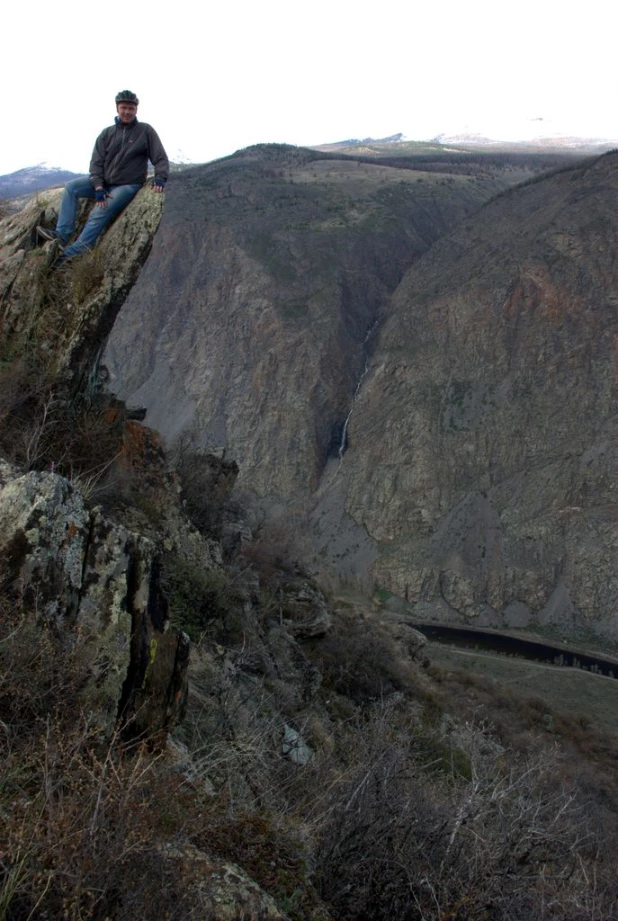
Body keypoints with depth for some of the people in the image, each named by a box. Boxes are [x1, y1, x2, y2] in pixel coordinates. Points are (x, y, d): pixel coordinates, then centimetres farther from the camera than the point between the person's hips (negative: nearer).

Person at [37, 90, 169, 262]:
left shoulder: (145, 131, -3)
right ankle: (62, 235, -19)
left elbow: (160, 158, -5)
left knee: (99, 214, -25)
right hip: (104, 182, 6)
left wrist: (160, 178, -25)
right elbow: (96, 162, 0)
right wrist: (98, 187, -15)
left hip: (128, 185, -5)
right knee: (71, 187, -12)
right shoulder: (107, 133, 5)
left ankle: (71, 254, -29)